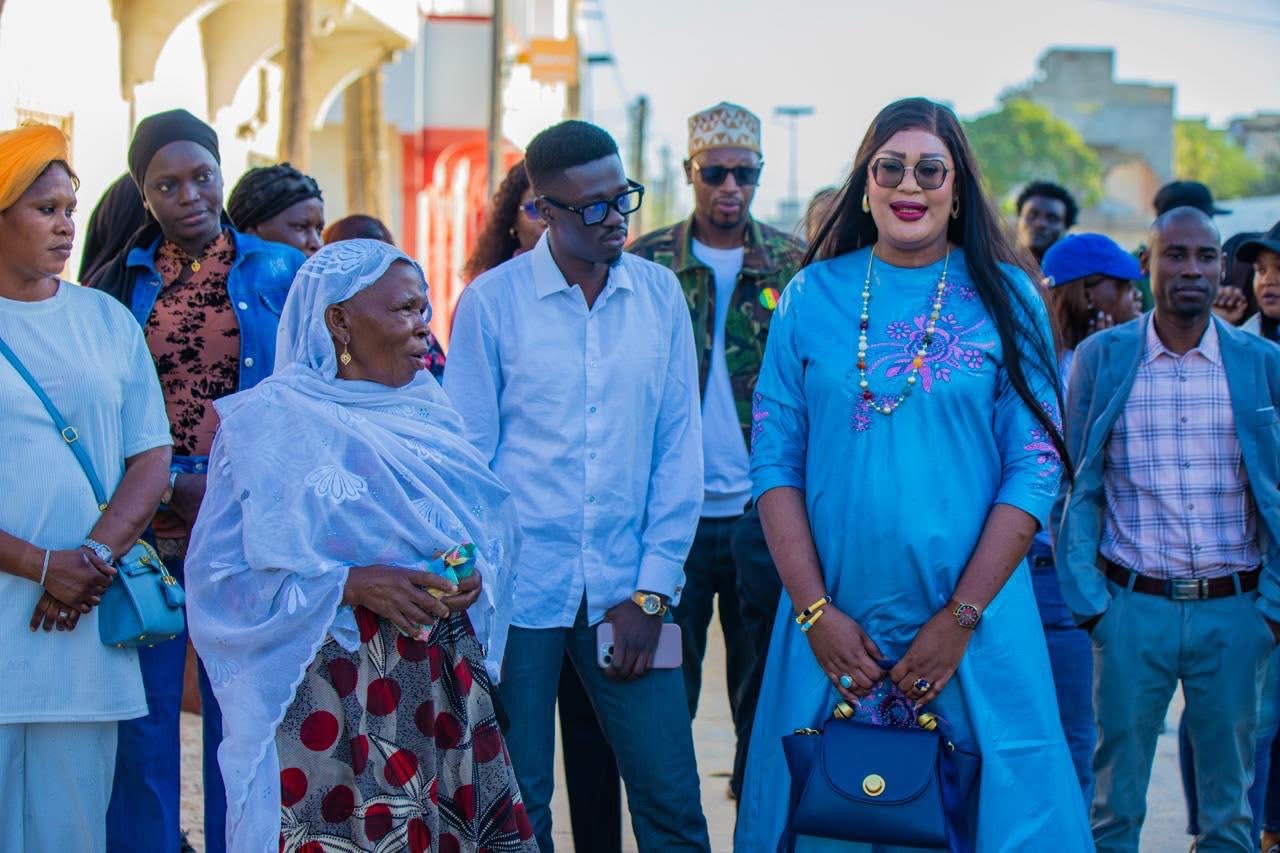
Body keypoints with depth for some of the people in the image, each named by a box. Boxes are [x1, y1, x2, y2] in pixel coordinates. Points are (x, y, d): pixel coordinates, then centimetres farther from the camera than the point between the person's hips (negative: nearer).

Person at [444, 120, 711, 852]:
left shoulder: (661, 293, 3)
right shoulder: (492, 299, -4)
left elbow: (679, 448, 4)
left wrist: (652, 590, -1)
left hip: (625, 591, 2)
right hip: (519, 591, -2)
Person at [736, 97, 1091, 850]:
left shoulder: (1006, 299, 0)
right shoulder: (812, 297, 3)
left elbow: (1036, 470, -4)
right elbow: (774, 461, 1)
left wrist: (961, 619, -11)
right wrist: (816, 612, -8)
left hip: (973, 624, -1)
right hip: (832, 624, 1)